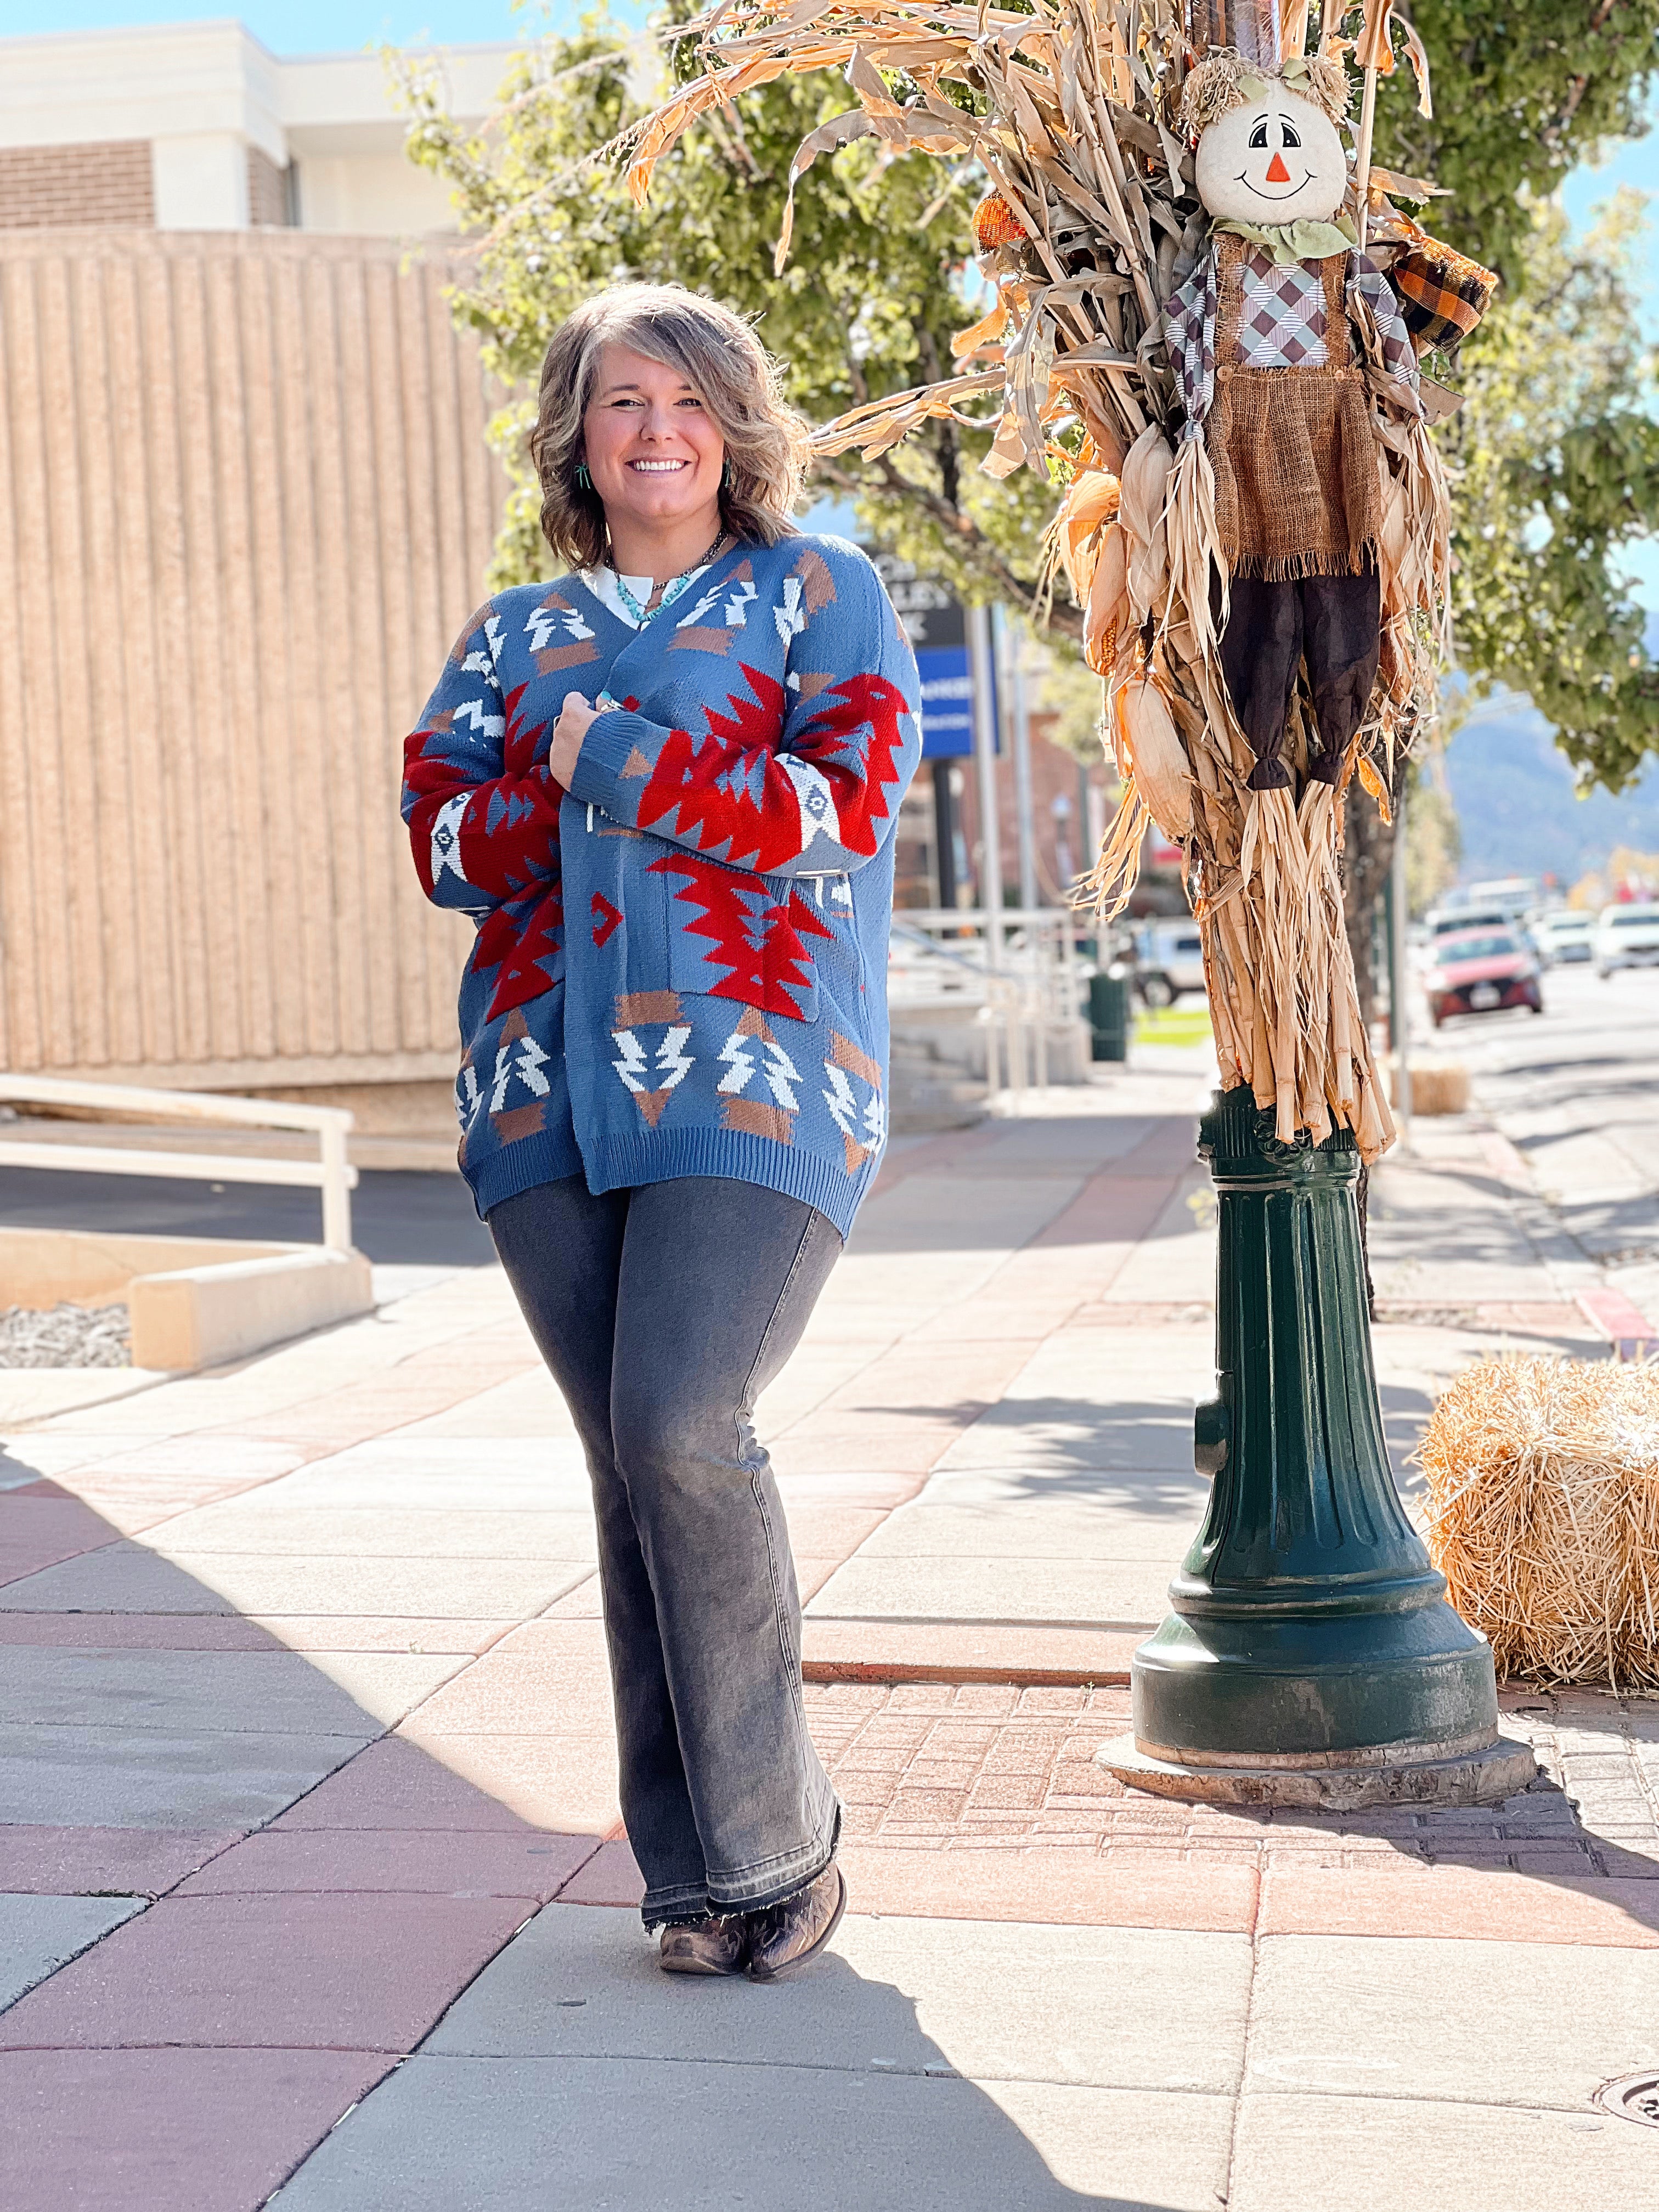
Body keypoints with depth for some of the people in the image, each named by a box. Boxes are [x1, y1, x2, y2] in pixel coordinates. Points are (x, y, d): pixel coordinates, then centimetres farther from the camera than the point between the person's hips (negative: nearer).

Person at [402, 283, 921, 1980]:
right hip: (550, 1086, 4)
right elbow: (443, 837, 7)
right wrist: (638, 791, -6)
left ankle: (775, 1838, -3)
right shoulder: (512, 635, 20)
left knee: (680, 1428, -19)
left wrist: (608, 755, -6)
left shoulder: (818, 593, 10)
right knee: (627, 1462, 2)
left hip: (752, 1076, -4)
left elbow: (848, 804, -5)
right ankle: (695, 1868, 11)